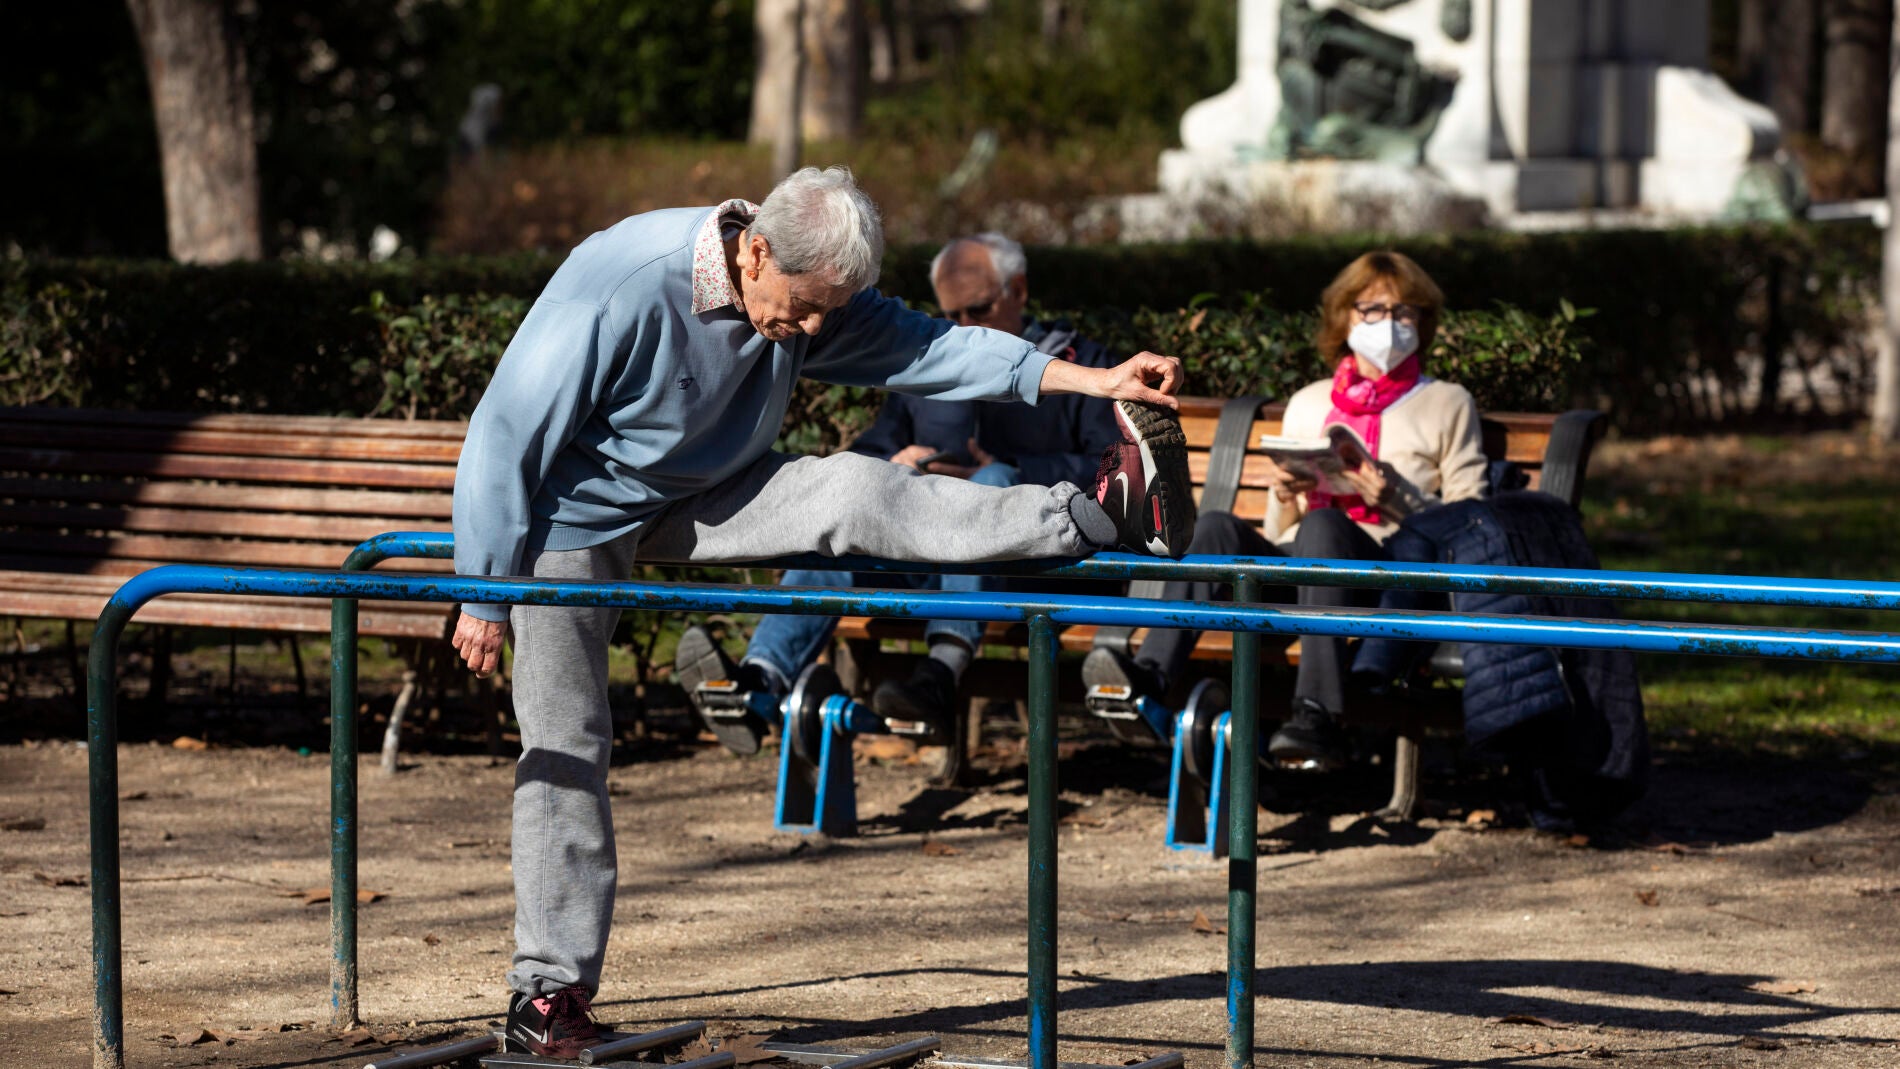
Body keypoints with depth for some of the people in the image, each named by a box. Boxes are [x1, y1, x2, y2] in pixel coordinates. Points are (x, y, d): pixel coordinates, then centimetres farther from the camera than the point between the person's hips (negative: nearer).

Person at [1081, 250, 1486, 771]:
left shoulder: (1447, 405, 17)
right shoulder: (1310, 404, 26)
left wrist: (1394, 499, -9)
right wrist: (1284, 496, 2)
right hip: (1297, 569, 4)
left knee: (1323, 523, -36)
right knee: (1217, 526, -26)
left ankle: (1317, 714, -49)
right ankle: (1149, 677, -46)